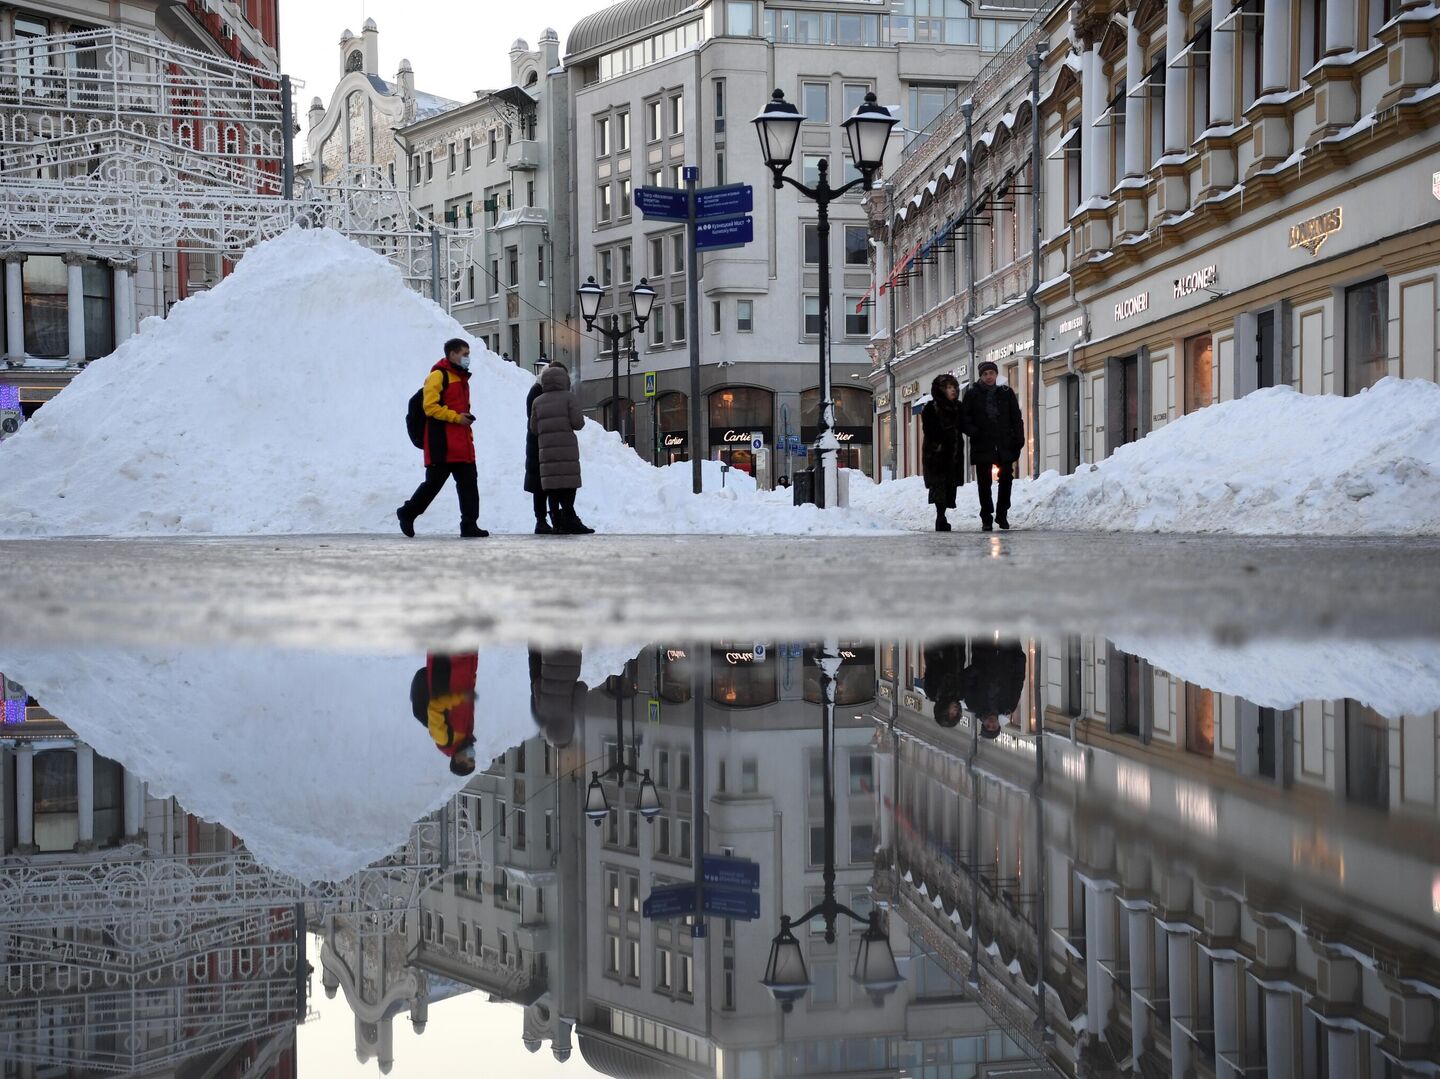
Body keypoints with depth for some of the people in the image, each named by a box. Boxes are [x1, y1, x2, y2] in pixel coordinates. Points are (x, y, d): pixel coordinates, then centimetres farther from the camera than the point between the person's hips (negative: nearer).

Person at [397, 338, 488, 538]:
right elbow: (430, 407, -17)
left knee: (469, 483, 2)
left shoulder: (461, 378, 21)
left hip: (462, 443, 8)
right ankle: (407, 513, 16)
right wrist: (456, 417, -18)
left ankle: (469, 525, 3)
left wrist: (466, 417, 12)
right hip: (442, 445, -8)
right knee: (434, 482, -2)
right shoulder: (438, 376, -8)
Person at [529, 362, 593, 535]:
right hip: (567, 448, -4)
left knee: (552, 487, 4)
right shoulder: (569, 397, -1)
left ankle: (557, 522, 3)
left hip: (546, 449, 4)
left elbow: (534, 428, 8)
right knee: (568, 484, -3)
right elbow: (577, 423, -8)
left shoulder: (538, 401, 10)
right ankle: (569, 519, -9)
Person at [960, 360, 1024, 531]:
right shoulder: (972, 395, 4)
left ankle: (1002, 514, 18)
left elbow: (1016, 419, 8)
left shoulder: (1006, 393, 8)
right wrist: (974, 432, -12)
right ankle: (986, 519, 8)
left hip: (1004, 446, 1)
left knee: (1006, 479, 3)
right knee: (984, 484, 1)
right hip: (982, 447, -1)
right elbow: (964, 418, 4)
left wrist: (1019, 440, 0)